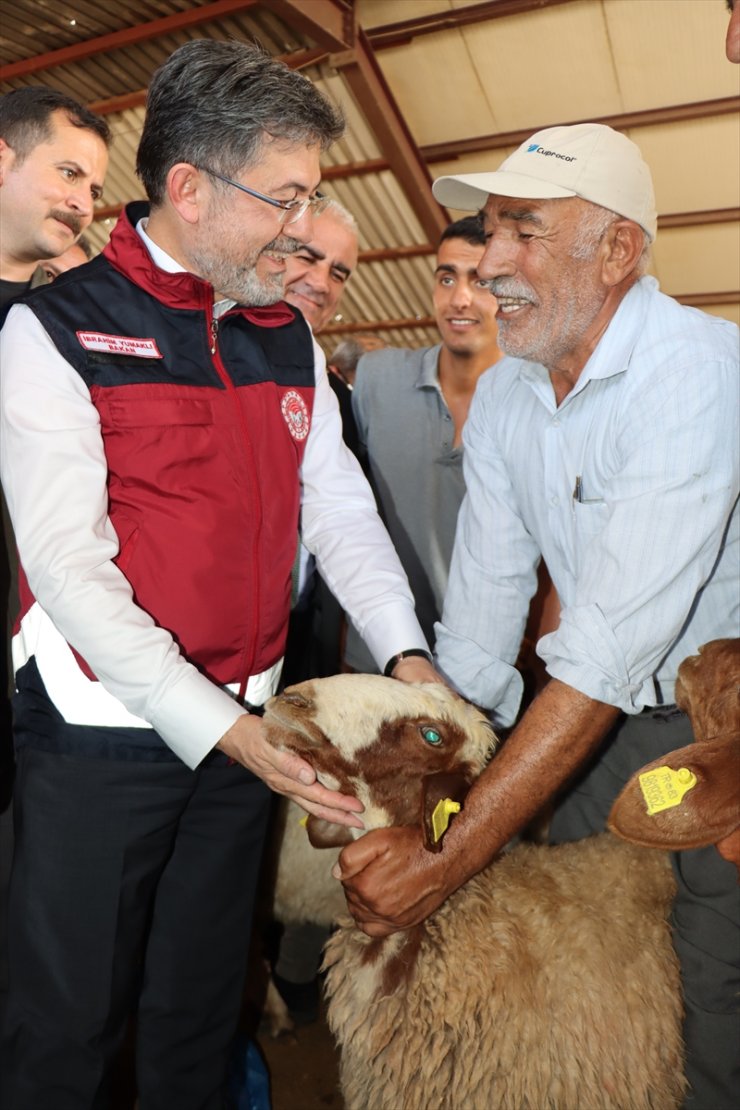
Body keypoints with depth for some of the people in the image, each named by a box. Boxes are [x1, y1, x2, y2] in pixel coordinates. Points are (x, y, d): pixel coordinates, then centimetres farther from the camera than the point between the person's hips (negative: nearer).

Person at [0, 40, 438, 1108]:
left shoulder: (289, 341, 7)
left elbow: (341, 510, 7)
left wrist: (404, 650, -7)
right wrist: (217, 729, -21)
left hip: (245, 727, 5)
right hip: (103, 733, -4)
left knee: (201, 1005, 21)